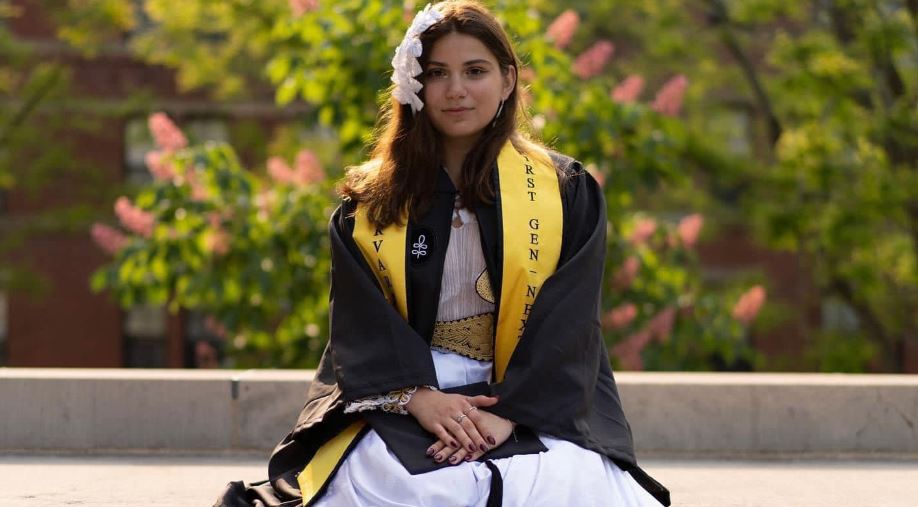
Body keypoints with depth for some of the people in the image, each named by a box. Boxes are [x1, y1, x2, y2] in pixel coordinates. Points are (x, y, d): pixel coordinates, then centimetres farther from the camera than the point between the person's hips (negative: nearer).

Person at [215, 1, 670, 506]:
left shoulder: (566, 193, 8)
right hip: (399, 404, 0)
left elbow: (566, 327, -2)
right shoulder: (371, 203, 12)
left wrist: (510, 411, -17)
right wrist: (418, 395, -17)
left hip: (535, 404, 0)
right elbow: (362, 318, 1)